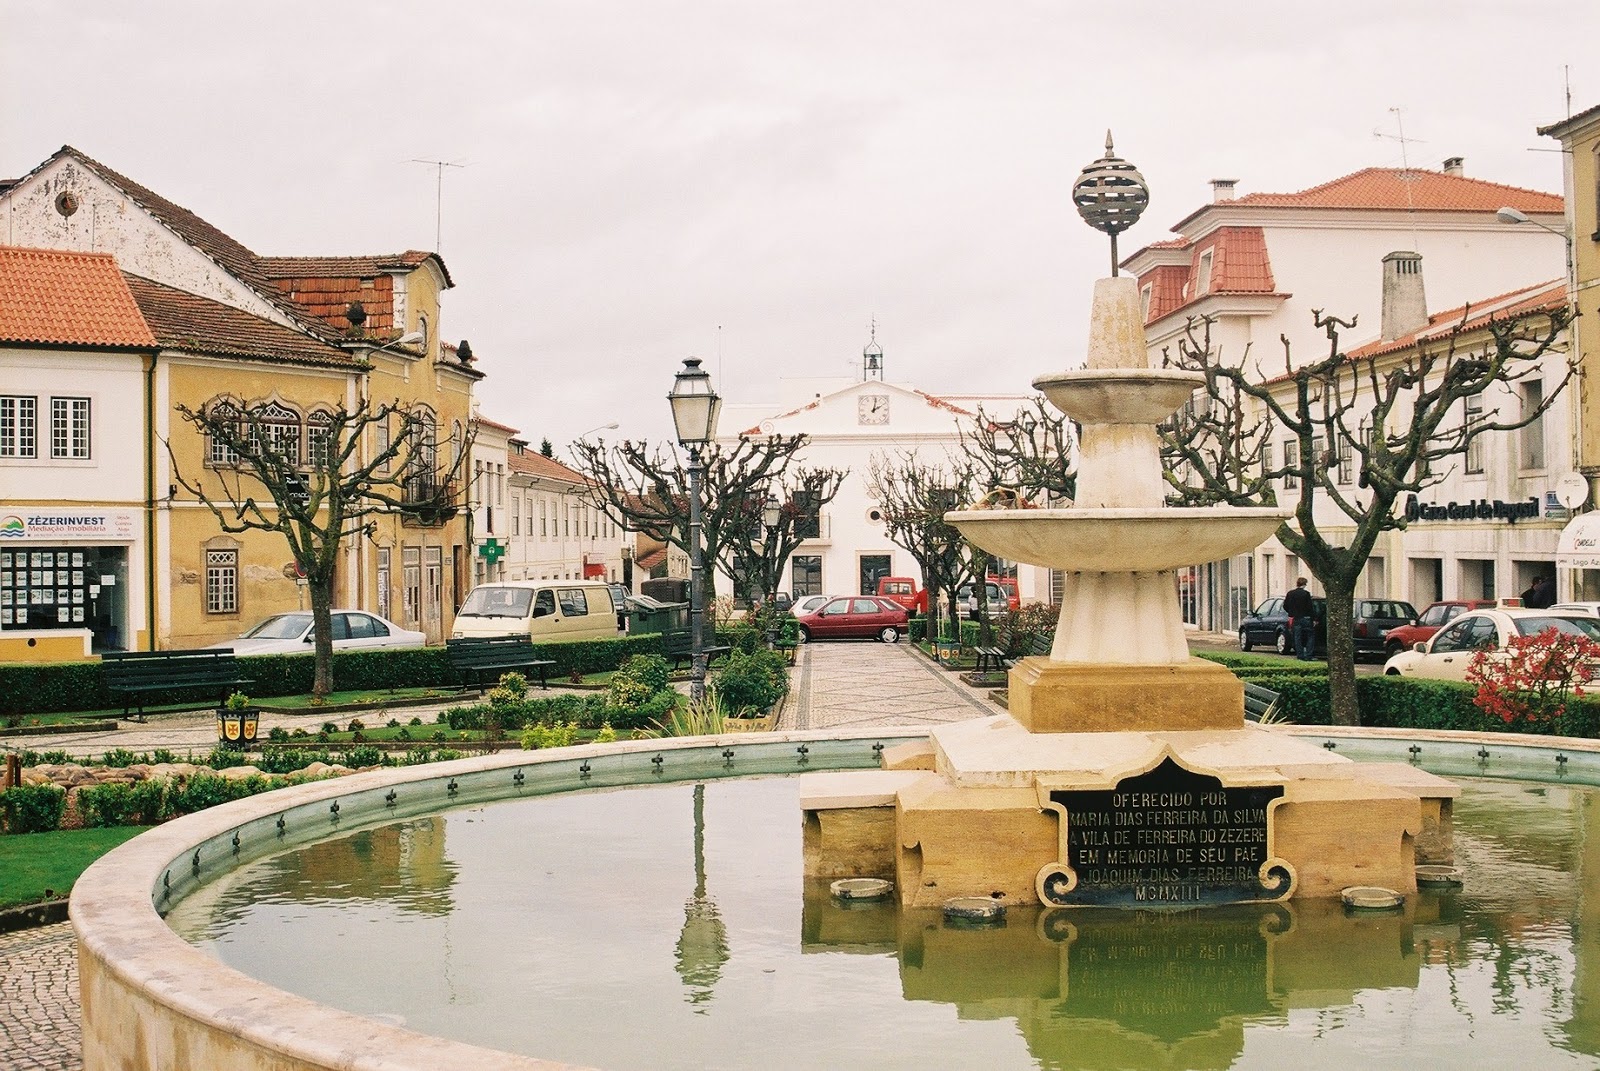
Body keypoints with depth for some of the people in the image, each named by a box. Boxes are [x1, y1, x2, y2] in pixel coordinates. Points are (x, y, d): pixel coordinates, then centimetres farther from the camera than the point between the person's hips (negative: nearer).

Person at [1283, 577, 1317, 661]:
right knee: (1310, 636, 5)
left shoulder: (1290, 594, 3)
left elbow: (1285, 606, 7)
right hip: (1306, 618, -4)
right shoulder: (1306, 594, -11)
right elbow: (1310, 607, -12)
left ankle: (1300, 656, 6)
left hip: (1295, 619, 4)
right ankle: (1308, 656, -2)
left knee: (1298, 638, 9)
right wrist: (1314, 619, -8)